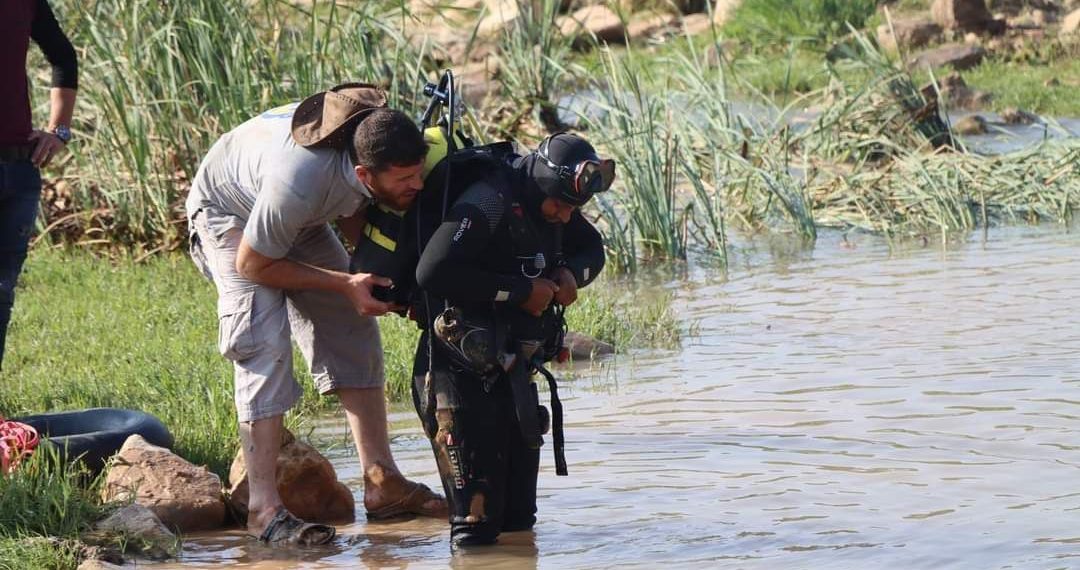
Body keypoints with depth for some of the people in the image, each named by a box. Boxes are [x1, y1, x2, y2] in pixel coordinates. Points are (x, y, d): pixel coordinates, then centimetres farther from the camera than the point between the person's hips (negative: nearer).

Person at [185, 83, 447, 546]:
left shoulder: (385, 152, -26)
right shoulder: (300, 181, -46)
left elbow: (353, 216, -2)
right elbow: (253, 263, -28)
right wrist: (346, 285, -28)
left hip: (302, 219, 7)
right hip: (231, 214, -7)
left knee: (355, 332, 2)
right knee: (265, 348, -21)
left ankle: (382, 482, 8)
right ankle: (264, 507, -23)